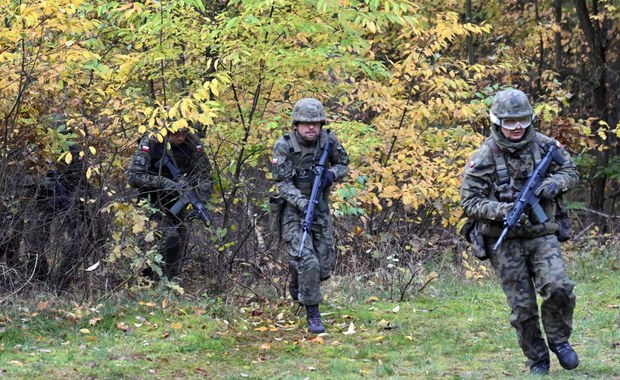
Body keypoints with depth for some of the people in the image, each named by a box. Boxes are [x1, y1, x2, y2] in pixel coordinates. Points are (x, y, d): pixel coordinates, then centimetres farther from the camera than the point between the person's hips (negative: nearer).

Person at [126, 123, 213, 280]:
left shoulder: (191, 142, -14)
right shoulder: (151, 142, -24)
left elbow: (204, 173, -5)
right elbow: (133, 176, -26)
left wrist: (202, 201, -18)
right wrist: (162, 182, -35)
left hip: (177, 197, 5)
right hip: (154, 199, -5)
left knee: (181, 241, 8)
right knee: (170, 238, -20)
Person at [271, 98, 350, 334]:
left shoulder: (328, 141, -5)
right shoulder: (284, 146, -15)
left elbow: (344, 165, 9)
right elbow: (283, 183, -17)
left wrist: (332, 174, -15)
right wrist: (302, 204, -32)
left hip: (321, 209, 4)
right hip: (294, 210, -4)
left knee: (324, 267, 8)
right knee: (307, 262, -16)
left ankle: (297, 286, 40)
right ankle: (312, 314, -4)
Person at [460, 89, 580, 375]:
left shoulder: (544, 145, 0)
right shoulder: (484, 158, -9)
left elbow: (571, 172, 11)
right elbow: (469, 202, -9)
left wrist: (554, 183, -12)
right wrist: (501, 210, -25)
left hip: (542, 234, 2)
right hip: (505, 241, -2)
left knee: (558, 288, -19)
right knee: (523, 307, 0)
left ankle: (558, 339, 8)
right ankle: (537, 359, 19)